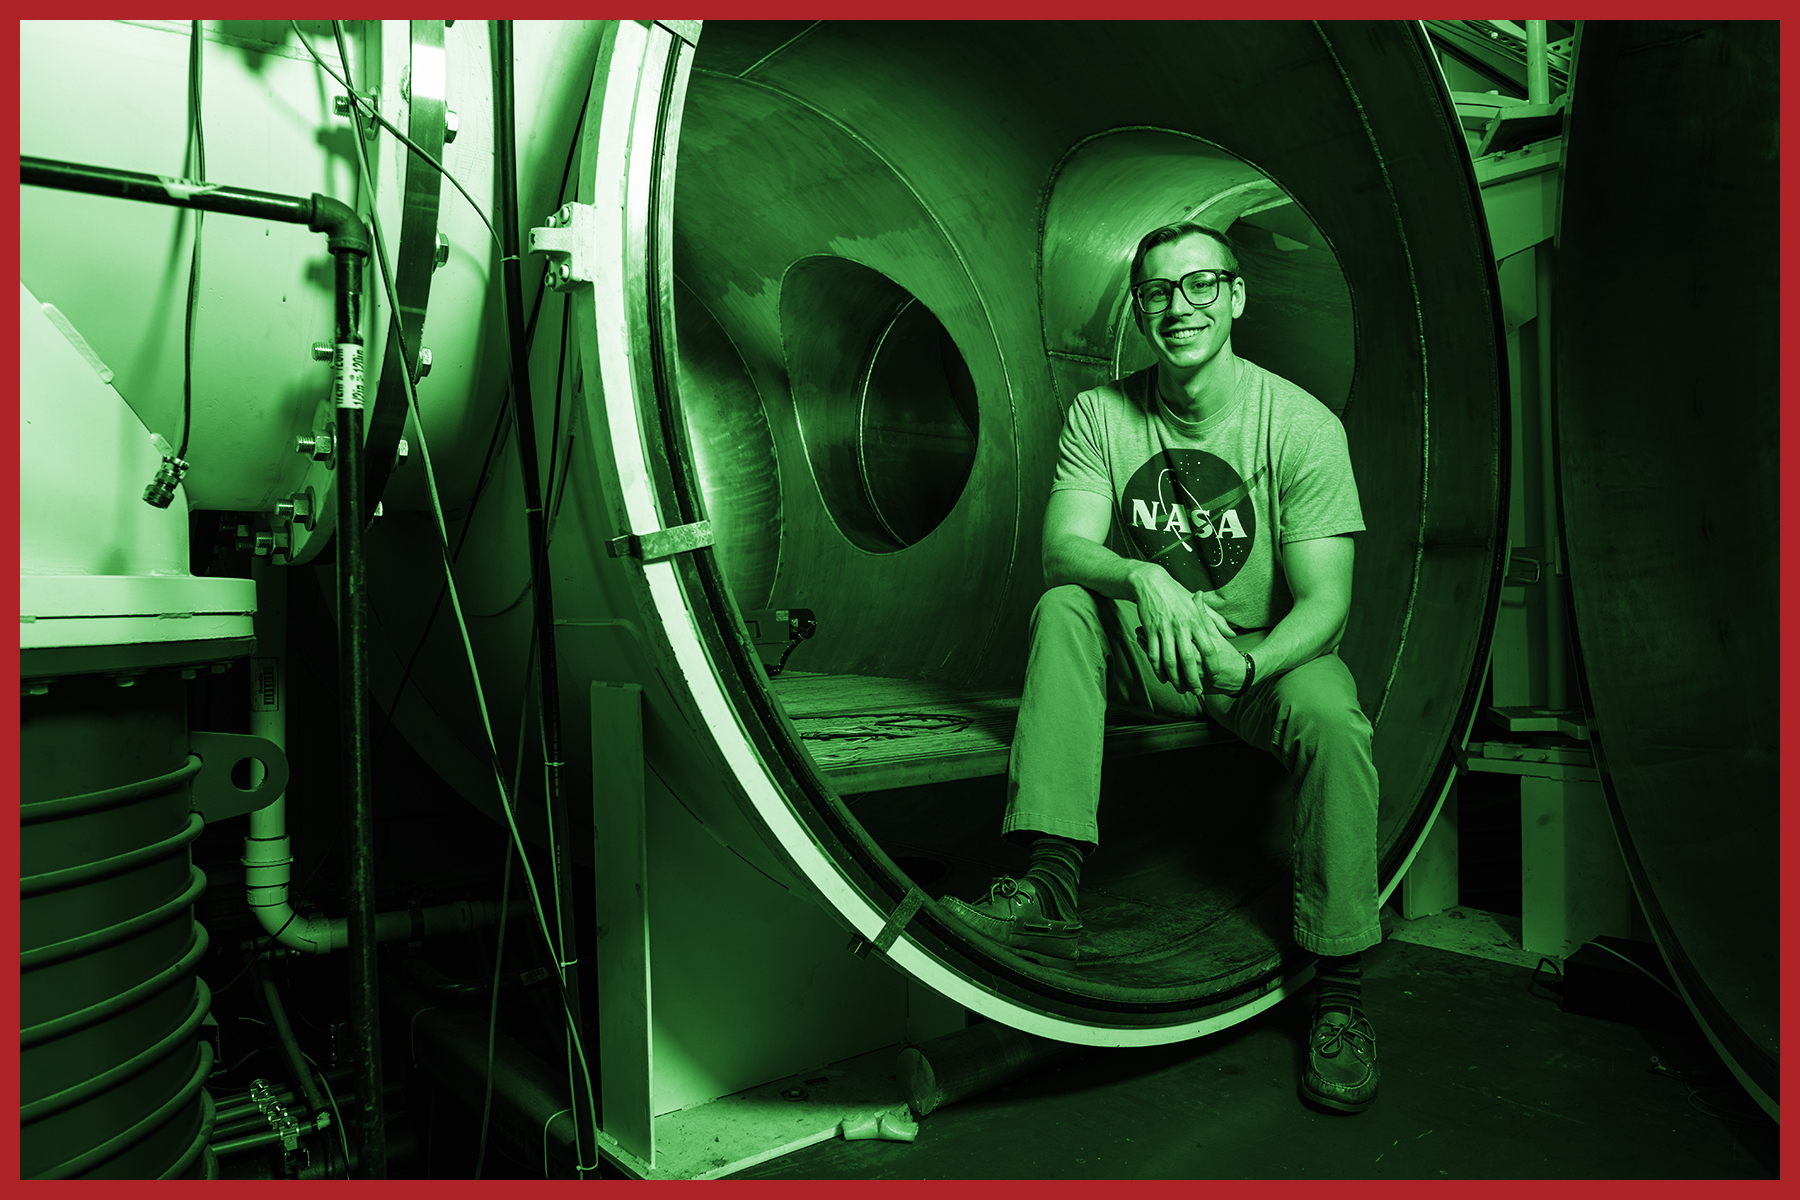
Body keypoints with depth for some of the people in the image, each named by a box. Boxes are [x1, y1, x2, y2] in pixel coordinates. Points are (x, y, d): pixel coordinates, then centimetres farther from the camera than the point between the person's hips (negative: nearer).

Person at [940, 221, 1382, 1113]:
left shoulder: (1300, 424, -11)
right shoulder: (1099, 414, -4)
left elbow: (1324, 599, -16)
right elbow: (1061, 548, -16)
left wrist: (1250, 663, -38)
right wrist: (1143, 579, -39)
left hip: (1266, 653, -2)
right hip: (1143, 660, 2)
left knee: (1331, 716, -33)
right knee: (1063, 607, -27)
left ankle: (1338, 986, -17)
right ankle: (1047, 892, -34)